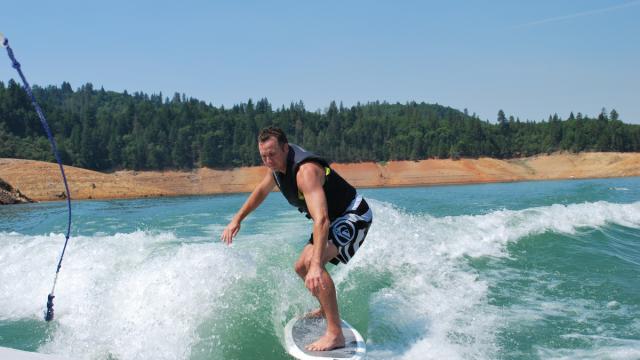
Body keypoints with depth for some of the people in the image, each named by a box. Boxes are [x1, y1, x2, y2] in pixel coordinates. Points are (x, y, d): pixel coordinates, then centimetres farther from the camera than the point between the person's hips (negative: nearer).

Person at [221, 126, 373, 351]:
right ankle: (326, 309, 42)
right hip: (335, 219, 10)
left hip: (353, 215, -10)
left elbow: (321, 220, -44)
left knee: (312, 262, -31)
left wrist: (316, 265, -53)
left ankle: (335, 334, -29)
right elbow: (261, 191, 18)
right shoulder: (278, 164, -4)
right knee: (301, 267, 17)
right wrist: (237, 219, 15)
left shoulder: (305, 171, -33)